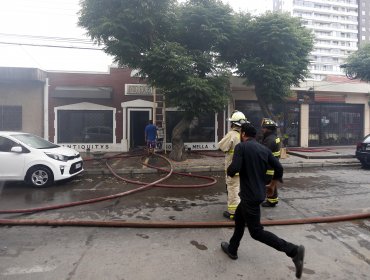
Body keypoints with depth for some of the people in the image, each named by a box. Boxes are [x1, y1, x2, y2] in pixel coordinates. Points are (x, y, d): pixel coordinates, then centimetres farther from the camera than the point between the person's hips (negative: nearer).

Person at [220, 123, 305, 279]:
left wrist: (230, 171, 0)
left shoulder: (241, 146, -13)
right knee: (239, 218, 24)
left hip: (250, 195, -8)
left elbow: (234, 168, -24)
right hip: (258, 192, 8)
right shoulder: (264, 149, 7)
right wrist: (272, 185, 18)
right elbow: (279, 168, 5)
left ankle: (293, 250, -3)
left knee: (256, 232, 1)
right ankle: (232, 249, 37)